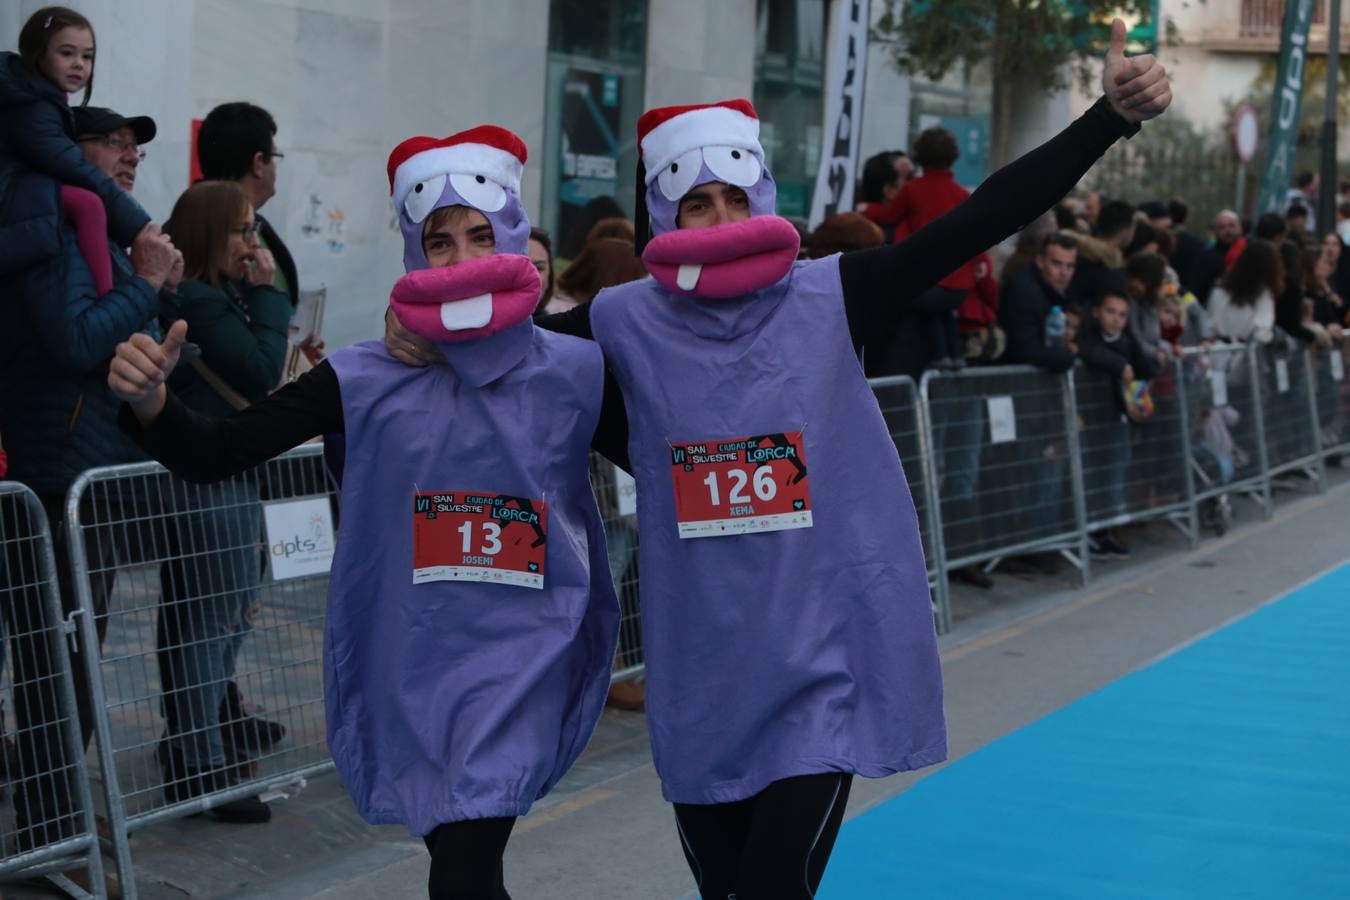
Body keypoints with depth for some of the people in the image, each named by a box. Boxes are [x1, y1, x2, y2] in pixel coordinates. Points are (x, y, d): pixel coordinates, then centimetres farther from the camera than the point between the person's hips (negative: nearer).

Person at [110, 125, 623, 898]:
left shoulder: (575, 372, -3)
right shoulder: (370, 381, -3)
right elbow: (215, 454, -6)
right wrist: (149, 399, -25)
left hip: (522, 654, -2)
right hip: (411, 661, 2)